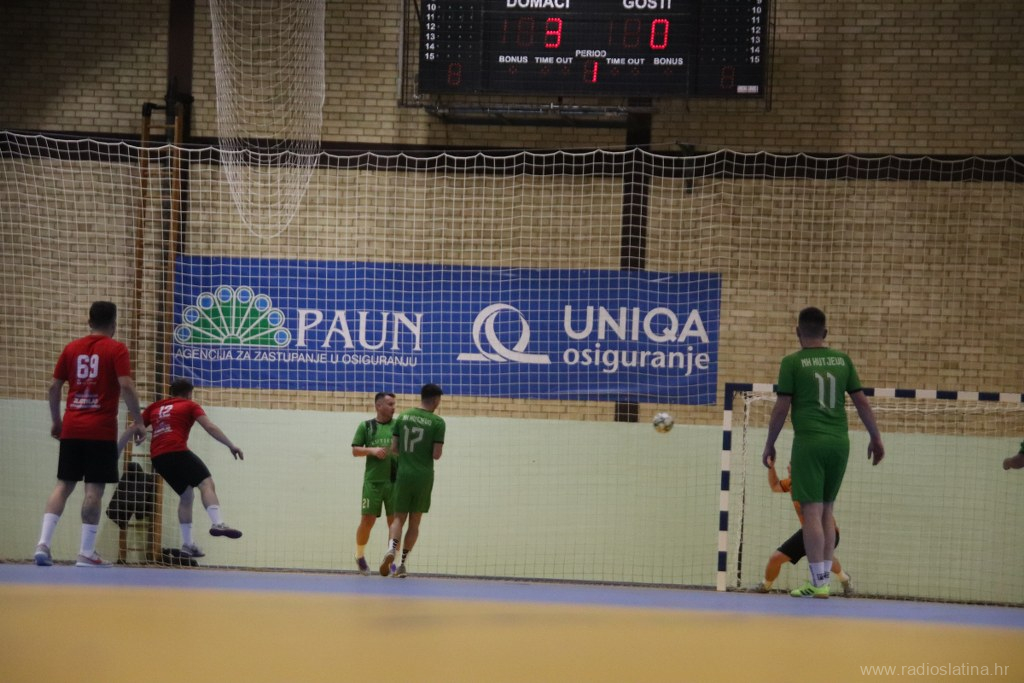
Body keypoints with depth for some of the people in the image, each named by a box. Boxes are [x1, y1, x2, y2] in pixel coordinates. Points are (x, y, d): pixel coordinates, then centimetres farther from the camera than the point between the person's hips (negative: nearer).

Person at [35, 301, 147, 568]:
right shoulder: (116, 349, -3)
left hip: (71, 428, 4)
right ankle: (86, 553, -3)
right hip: (101, 430, -4)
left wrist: (56, 421, 22)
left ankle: (43, 543, -4)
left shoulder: (71, 348, 10)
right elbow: (126, 386, -14)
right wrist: (138, 421, -7)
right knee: (94, 489, -2)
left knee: (64, 485, 9)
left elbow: (54, 388, 11)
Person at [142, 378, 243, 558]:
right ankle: (217, 523, -36)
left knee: (186, 496, 17)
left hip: (157, 457, 6)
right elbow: (210, 427, 0)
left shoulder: (155, 407, 26)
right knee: (206, 483, -11)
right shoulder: (190, 406, 13)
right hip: (176, 451, -6)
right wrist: (231, 446, -1)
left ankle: (187, 544, 11)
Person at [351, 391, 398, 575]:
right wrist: (372, 450, -12)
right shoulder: (366, 426, 6)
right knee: (367, 520, -2)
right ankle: (360, 556, 20)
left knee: (394, 521, -2)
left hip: (395, 481, 1)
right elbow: (355, 450, 5)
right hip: (373, 481, -1)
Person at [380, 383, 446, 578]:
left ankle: (391, 548, -21)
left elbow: (394, 448, 3)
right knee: (415, 521, 9)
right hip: (424, 476, -2)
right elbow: (436, 455, -8)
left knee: (399, 517, 7)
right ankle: (403, 563, 7)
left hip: (403, 474, 2)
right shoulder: (437, 422, -6)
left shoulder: (403, 417, 3)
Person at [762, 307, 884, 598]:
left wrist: (769, 445, 7)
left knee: (812, 511, -4)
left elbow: (781, 408, -3)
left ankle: (818, 582, -8)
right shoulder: (842, 360, 9)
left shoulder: (792, 363, -2)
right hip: (839, 442, 4)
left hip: (809, 442, -4)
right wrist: (876, 437, 19)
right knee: (826, 510, 14)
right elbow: (861, 401, 10)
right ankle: (825, 577, 12)